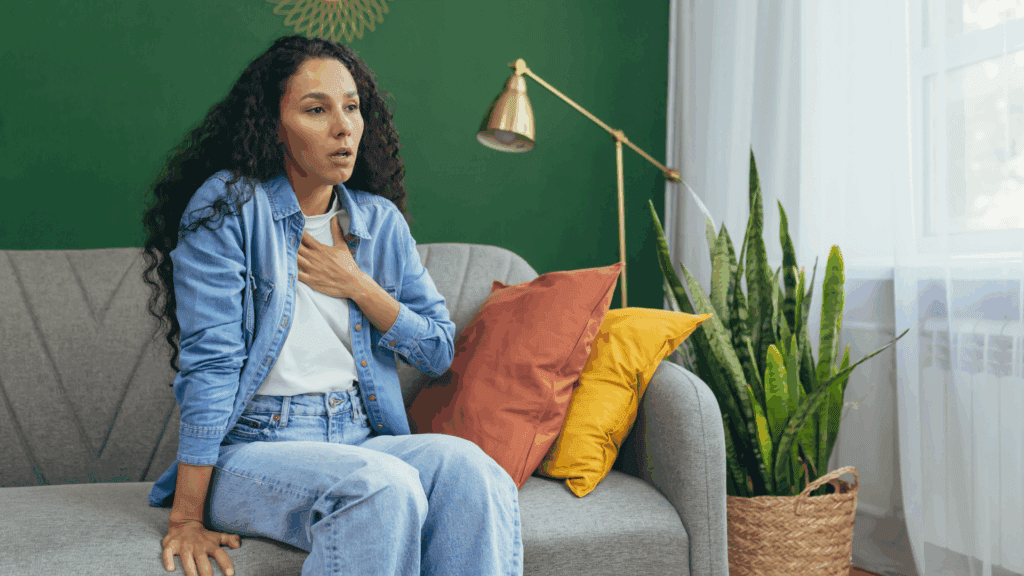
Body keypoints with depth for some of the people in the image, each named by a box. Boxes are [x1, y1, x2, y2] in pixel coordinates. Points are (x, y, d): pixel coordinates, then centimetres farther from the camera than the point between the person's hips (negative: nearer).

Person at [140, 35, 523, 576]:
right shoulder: (229, 206, -6)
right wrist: (187, 517, -14)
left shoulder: (380, 221, 10)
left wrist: (358, 287, -5)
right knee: (385, 487, -33)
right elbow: (209, 362, -12)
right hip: (252, 448, -4)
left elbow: (438, 350, 10)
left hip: (361, 441, 5)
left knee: (466, 466, -26)